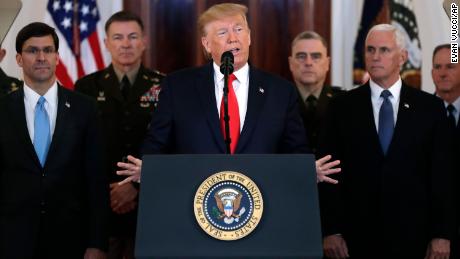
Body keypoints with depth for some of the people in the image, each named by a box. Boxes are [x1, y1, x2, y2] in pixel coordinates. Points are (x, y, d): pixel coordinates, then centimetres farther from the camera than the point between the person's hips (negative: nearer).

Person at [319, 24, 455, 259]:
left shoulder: (430, 107, 4)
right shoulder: (342, 107, 3)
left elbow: (442, 174, 2)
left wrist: (442, 234, -4)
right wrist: (331, 231, -6)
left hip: (413, 235, 0)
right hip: (357, 237, 0)